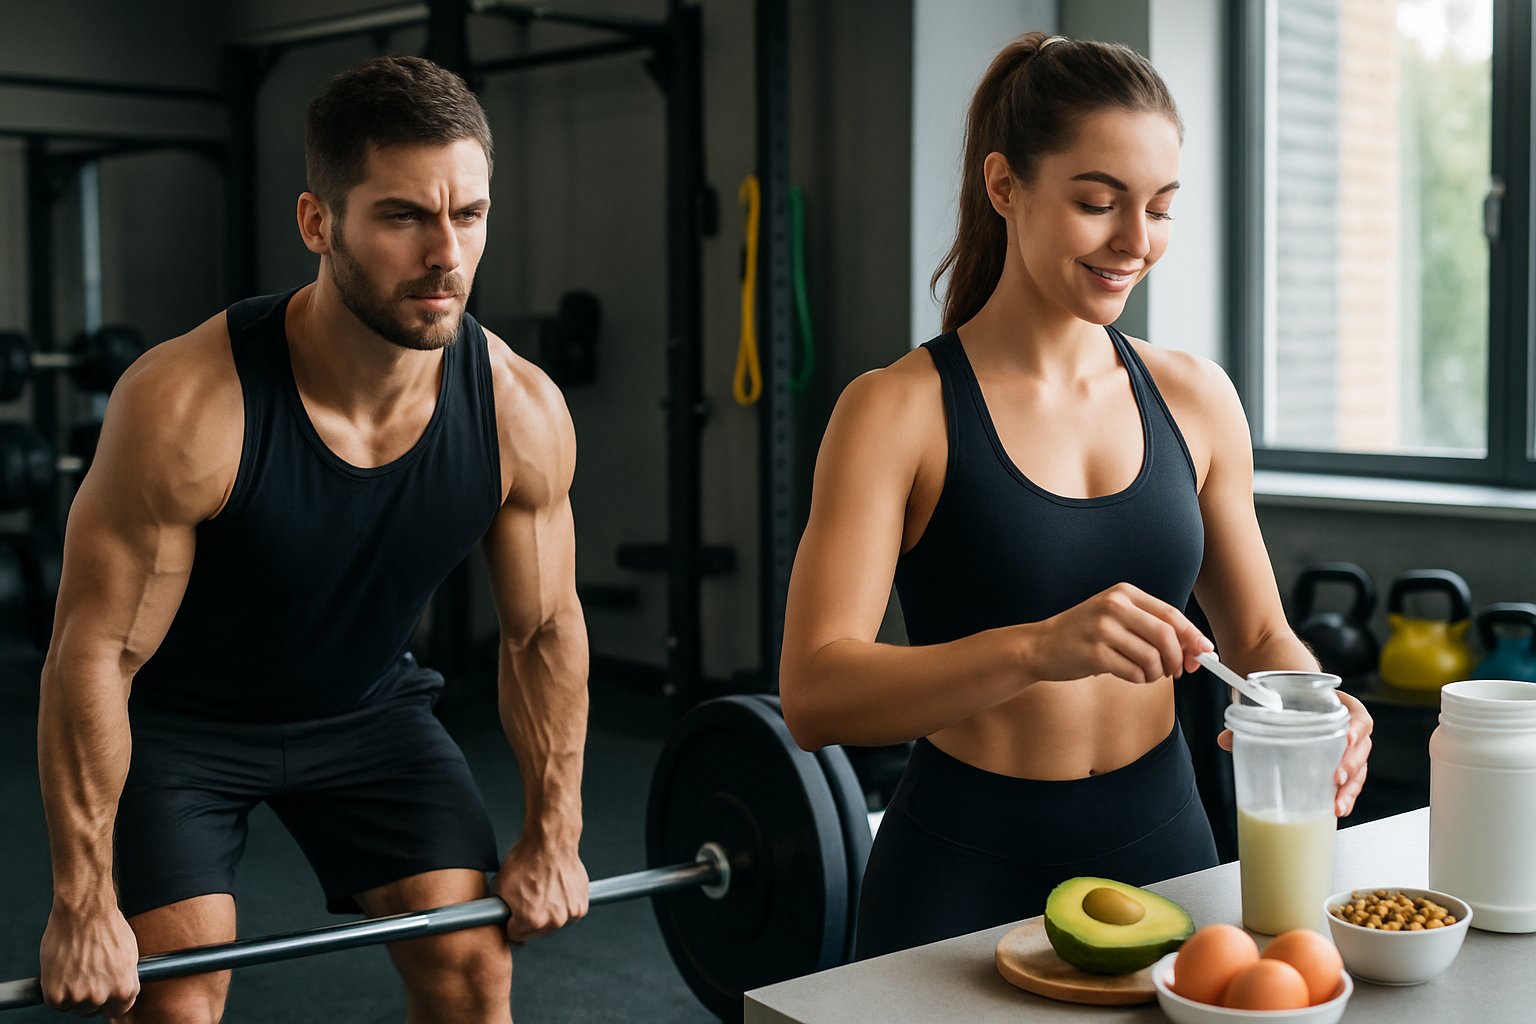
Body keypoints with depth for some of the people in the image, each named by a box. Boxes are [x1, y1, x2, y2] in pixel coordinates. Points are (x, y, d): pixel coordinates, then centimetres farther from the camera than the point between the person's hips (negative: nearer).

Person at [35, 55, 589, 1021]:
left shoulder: (524, 414, -21)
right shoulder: (188, 406, -33)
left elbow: (545, 630, -6)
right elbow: (95, 652, -24)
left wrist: (553, 836, 1)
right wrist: (84, 902, -20)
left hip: (368, 703, 4)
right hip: (179, 718, -3)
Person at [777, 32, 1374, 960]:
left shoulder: (1193, 397, 2)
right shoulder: (900, 411, -13)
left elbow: (1259, 634, 10)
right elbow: (814, 695, -22)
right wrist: (1039, 648, -36)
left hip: (1165, 848, 5)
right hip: (966, 872, -4)